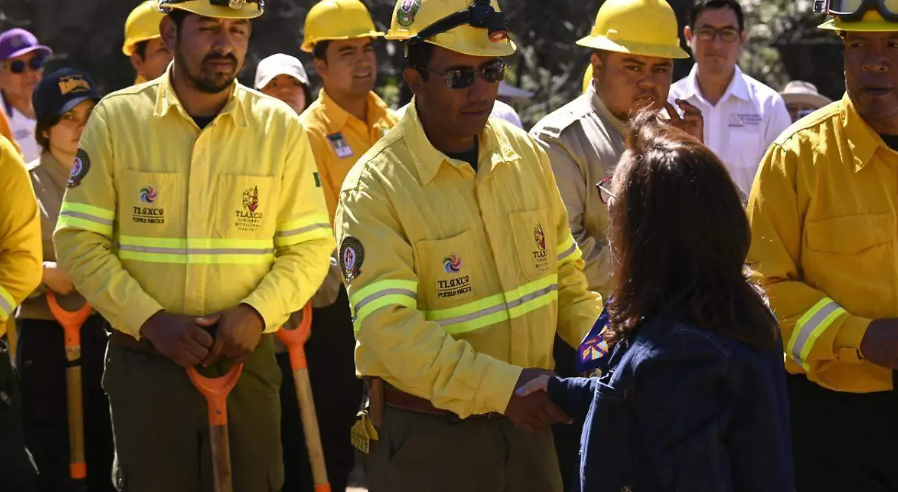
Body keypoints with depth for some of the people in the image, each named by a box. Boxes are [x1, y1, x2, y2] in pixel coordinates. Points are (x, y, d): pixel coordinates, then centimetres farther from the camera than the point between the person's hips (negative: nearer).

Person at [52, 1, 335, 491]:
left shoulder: (281, 127, 2)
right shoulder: (116, 119, -1)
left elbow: (310, 246, 4)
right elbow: (79, 243, -2)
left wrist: (258, 312, -13)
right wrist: (151, 321, -14)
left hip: (246, 361, 1)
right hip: (145, 361, -1)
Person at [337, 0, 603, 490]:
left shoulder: (526, 154, 4)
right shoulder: (375, 187, -15)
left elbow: (563, 271, 15)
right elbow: (388, 329, -23)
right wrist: (501, 387, -29)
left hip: (526, 423, 5)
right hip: (426, 436, -5)